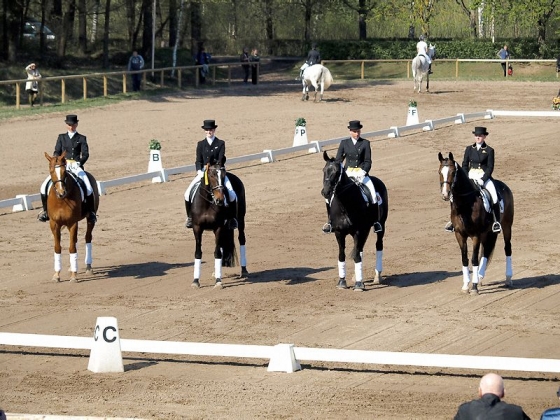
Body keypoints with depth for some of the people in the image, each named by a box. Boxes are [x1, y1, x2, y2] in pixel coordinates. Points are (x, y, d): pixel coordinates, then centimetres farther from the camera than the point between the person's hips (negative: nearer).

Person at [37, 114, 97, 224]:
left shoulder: (81, 139, 9)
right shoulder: (61, 137, 15)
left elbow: (85, 154, 0)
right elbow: (56, 152, 9)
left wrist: (79, 163, -18)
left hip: (76, 167, -2)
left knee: (88, 188, -25)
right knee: (45, 186, -15)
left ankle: (91, 212, -9)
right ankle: (45, 210, 1)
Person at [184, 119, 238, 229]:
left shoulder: (220, 143, 4)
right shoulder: (200, 144, 10)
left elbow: (221, 159, -6)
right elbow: (198, 160, 4)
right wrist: (199, 171, -15)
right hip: (203, 172, 2)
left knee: (231, 194, -22)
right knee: (188, 193, -13)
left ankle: (232, 218, -5)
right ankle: (190, 217, 6)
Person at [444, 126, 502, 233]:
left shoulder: (489, 150, 1)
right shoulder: (469, 149, 9)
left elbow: (490, 167, -2)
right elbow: (464, 165, 10)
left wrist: (483, 179, -14)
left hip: (484, 177, -2)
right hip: (471, 177, 3)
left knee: (494, 196, -24)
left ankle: (497, 221, -15)